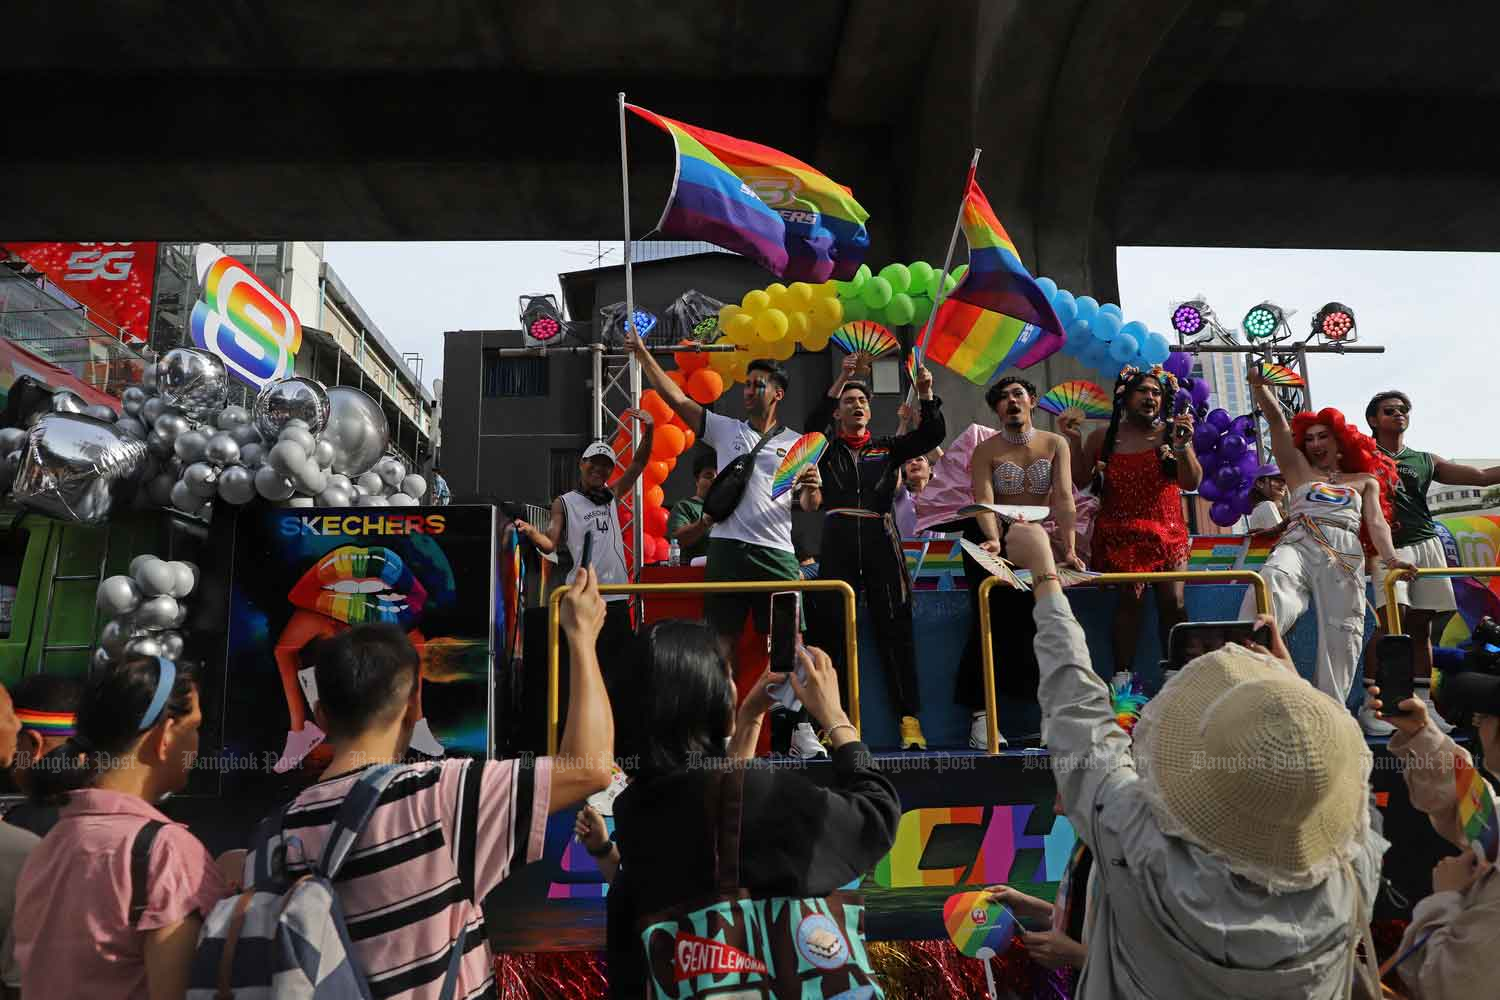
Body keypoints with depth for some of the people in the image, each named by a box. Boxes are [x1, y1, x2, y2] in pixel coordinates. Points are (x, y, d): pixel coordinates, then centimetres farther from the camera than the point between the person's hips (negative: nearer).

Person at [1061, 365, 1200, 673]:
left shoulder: (1172, 433, 6)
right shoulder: (1104, 437, 8)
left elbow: (1192, 483, -1)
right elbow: (1080, 479, 7)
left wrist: (1182, 445, -16)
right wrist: (1074, 441, -3)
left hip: (1167, 531, 1)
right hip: (1120, 533, -1)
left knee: (1173, 601, -11)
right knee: (1131, 597, -17)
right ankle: (1123, 676, -14)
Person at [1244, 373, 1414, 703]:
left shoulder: (1365, 480, 29)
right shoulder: (1299, 469, 27)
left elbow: (1376, 522, 13)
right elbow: (1276, 420, 18)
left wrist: (1390, 558, -7)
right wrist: (1258, 384, 5)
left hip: (1346, 556, 3)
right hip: (1298, 545, -2)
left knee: (1341, 637, -9)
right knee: (1269, 592, -35)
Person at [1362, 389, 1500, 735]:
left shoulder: (1426, 460, 20)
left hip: (1426, 544, 5)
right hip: (1389, 546, -5)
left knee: (1421, 627, 6)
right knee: (1391, 618, -20)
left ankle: (1424, 705, 11)